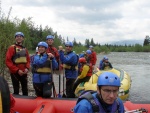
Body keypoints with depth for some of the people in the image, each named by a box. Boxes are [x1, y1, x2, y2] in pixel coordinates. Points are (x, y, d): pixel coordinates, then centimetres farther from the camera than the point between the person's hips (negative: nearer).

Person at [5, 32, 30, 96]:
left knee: (25, 90, 13)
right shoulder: (12, 48, -5)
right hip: (15, 73, -5)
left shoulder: (25, 49, 12)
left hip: (24, 73, 5)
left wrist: (27, 68, -6)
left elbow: (28, 60, 15)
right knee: (16, 90, -2)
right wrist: (17, 70, -16)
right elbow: (8, 61, -11)